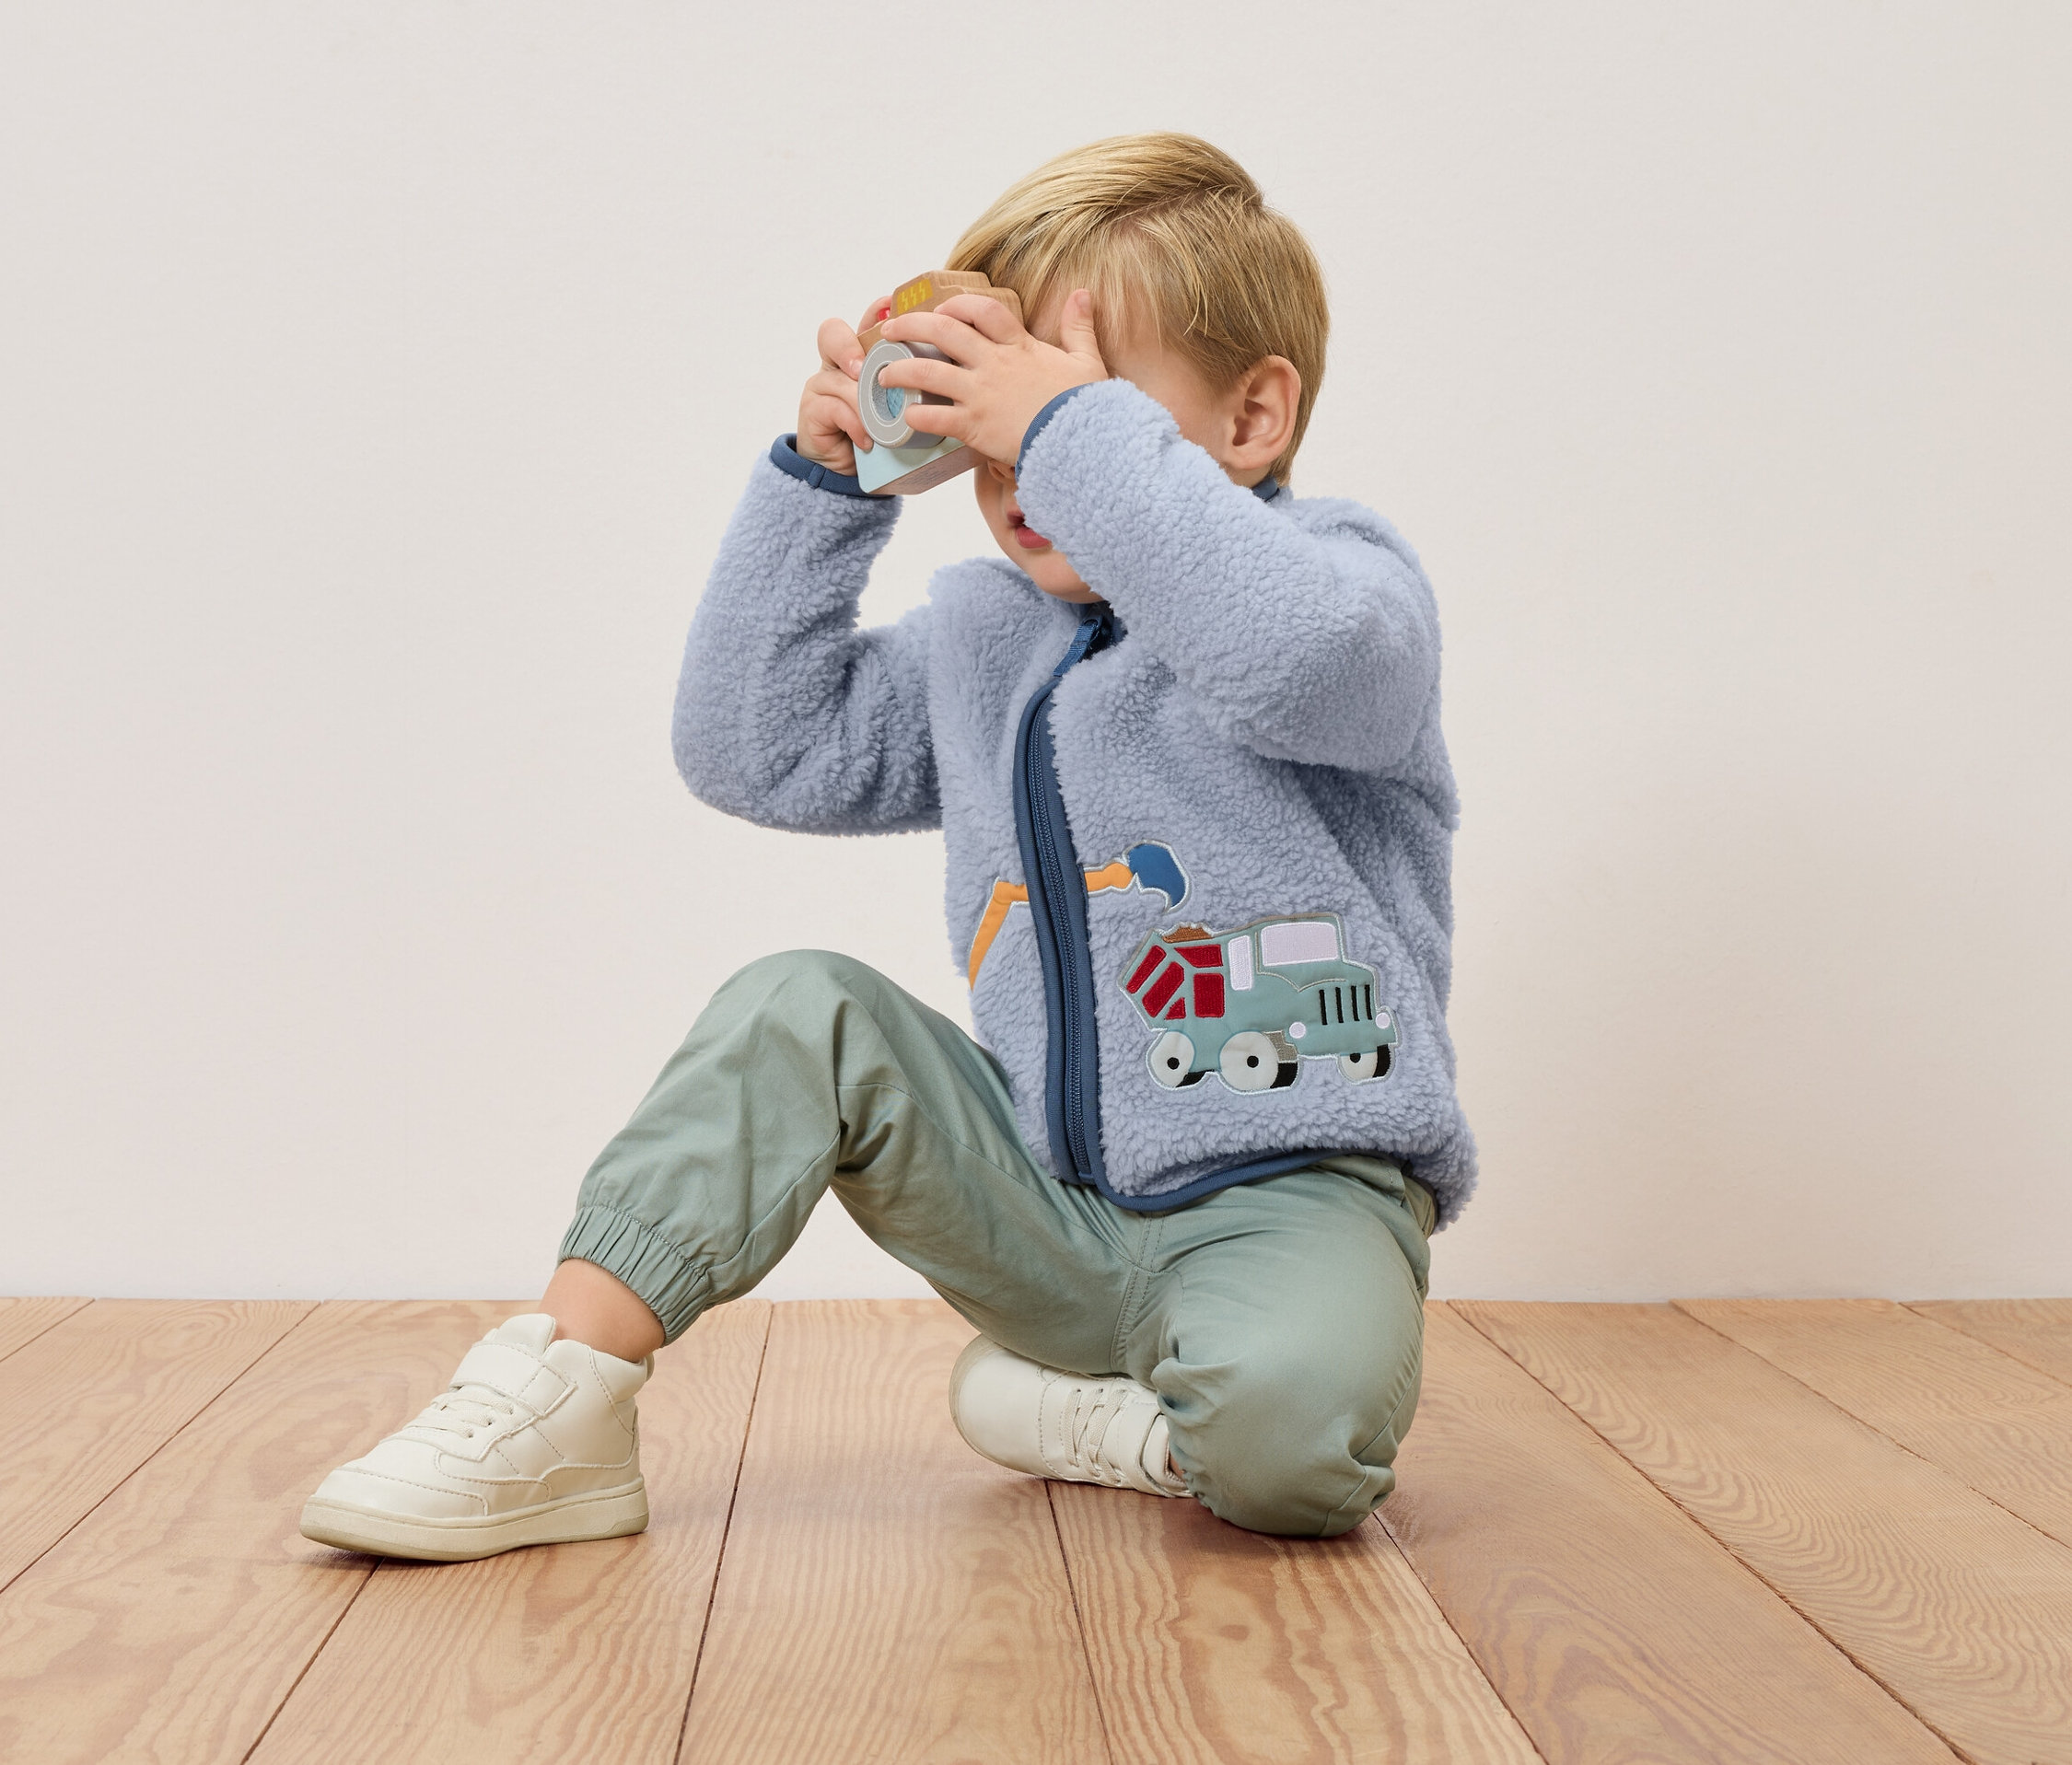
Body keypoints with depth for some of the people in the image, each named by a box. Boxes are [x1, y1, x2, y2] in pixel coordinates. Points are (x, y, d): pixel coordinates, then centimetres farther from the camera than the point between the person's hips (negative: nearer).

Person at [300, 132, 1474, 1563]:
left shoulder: (1339, 573, -6)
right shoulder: (984, 632, 12)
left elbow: (1300, 657, -33)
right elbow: (759, 751, 14)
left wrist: (1072, 425, -27)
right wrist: (822, 481, 5)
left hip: (1289, 1191, -5)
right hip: (1051, 1202, 6)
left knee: (1291, 1417, -36)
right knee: (802, 1014, -12)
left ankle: (1128, 1425, -2)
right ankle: (560, 1408, -12)